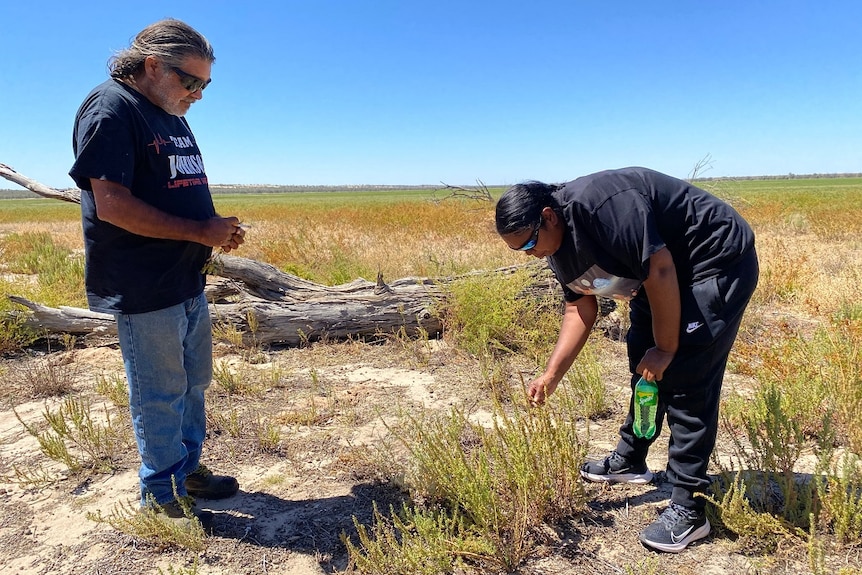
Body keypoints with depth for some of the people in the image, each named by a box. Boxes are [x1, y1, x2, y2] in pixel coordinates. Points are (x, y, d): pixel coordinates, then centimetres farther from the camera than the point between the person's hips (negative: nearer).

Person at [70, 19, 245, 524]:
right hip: (145, 289, -9)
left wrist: (217, 229, 2)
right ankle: (160, 493, 20)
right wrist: (199, 231, -19)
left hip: (188, 282, 9)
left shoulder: (173, 118, 16)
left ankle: (188, 470, 34)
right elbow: (111, 203, -22)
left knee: (193, 383, 18)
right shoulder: (111, 109, -13)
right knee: (161, 395, 2)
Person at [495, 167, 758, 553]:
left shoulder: (601, 205, -31)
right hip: (666, 269, 9)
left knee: (686, 377, -12)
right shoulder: (557, 246, -2)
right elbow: (580, 307, 3)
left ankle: (688, 509, -4)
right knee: (642, 361, 14)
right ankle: (629, 461, 32)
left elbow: (660, 271, -30)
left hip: (719, 260, -9)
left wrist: (665, 349, -20)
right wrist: (551, 374, -3)